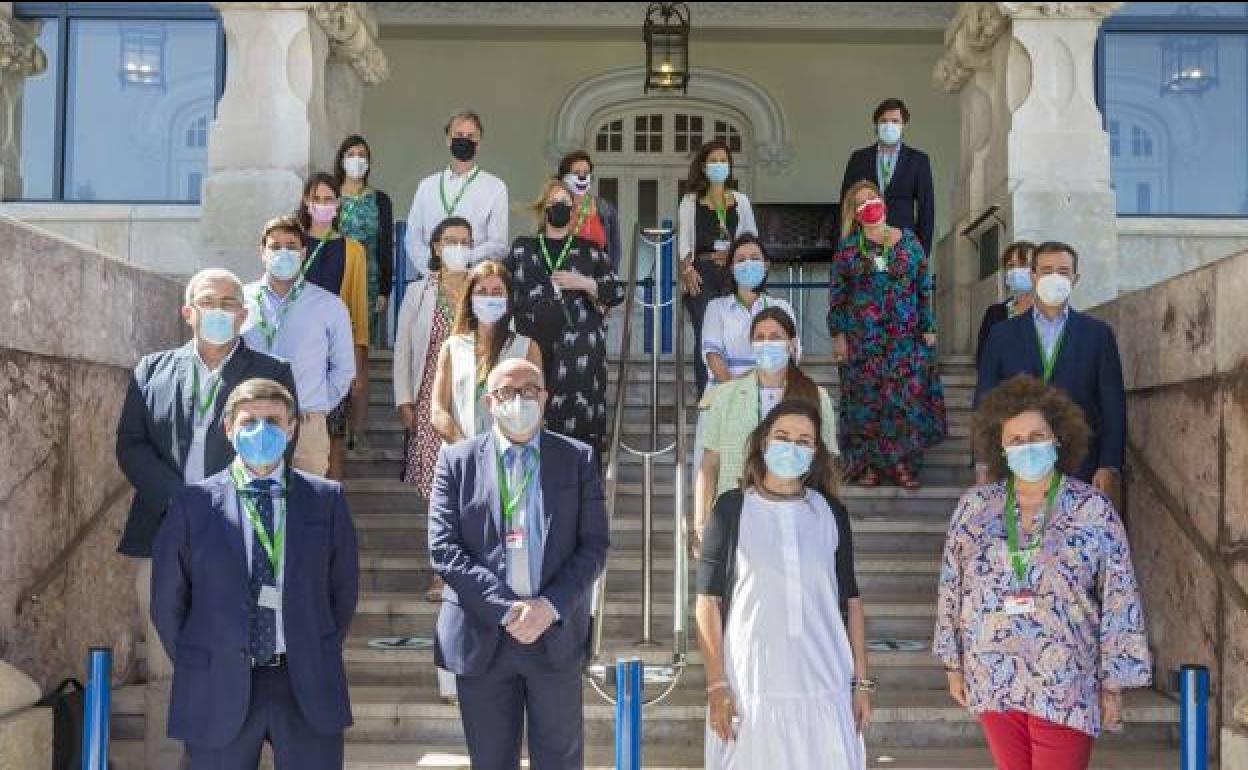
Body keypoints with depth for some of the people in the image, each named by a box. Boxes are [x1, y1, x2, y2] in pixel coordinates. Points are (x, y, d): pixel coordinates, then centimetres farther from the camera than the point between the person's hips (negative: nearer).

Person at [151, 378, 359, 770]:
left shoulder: (326, 499, 2)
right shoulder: (193, 504, -1)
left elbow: (343, 588, 9)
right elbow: (167, 599, 5)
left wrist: (320, 659, 9)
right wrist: (197, 670, 7)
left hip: (308, 686, 1)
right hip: (219, 689, 0)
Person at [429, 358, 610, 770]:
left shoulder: (578, 458, 6)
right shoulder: (456, 460, 4)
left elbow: (594, 546, 1)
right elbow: (444, 549, -4)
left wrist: (550, 606, -13)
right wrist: (506, 609, -13)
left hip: (556, 634, 0)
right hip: (482, 637, 0)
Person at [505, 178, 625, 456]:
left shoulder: (589, 250, 12)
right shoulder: (522, 248, 16)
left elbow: (618, 292, 8)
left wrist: (585, 284, -6)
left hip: (579, 351, -1)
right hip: (532, 347, 1)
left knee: (576, 419, -9)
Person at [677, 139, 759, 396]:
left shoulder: (740, 201, 17)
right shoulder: (690, 202, 12)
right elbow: (683, 239, 3)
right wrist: (686, 268, -12)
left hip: (733, 273, 2)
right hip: (702, 273, -1)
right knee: (704, 338, -8)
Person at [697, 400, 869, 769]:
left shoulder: (831, 513, 8)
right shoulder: (732, 508, 0)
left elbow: (850, 599, 11)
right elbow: (709, 599, -2)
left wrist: (861, 681, 8)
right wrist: (716, 684, -7)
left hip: (825, 686, 2)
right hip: (751, 685, -2)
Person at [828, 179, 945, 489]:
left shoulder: (908, 241, 6)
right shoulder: (848, 248, 4)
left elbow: (925, 287, 8)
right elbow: (837, 295, 3)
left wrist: (928, 328, 3)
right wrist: (838, 335, -3)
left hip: (906, 337, 1)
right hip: (862, 339, -1)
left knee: (909, 395, -3)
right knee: (865, 397, 1)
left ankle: (903, 463, 5)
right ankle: (868, 464, 9)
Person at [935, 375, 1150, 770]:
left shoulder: (1093, 510, -5)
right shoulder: (974, 507, 2)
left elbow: (1120, 602, -4)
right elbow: (951, 589, 8)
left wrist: (1113, 683, -5)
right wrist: (953, 664, 9)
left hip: (1065, 687, -3)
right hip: (993, 681, 3)